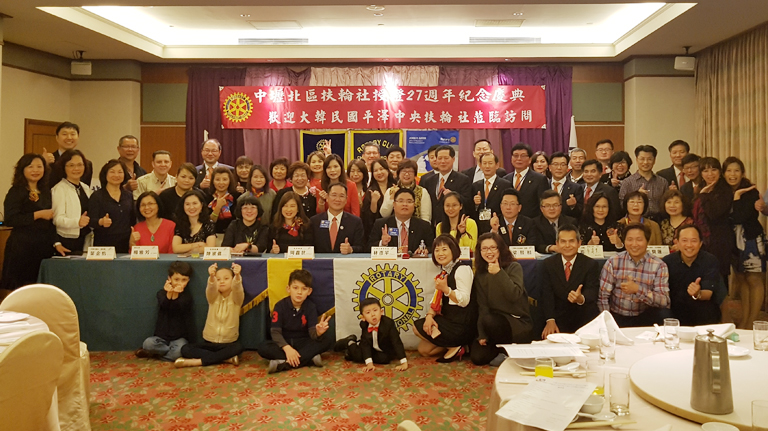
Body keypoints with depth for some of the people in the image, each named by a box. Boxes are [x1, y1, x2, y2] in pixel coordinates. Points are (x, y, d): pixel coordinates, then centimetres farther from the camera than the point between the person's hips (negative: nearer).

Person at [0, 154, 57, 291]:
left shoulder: (47, 191, 13)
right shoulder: (16, 191, -3)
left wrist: (56, 242, 8)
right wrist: (38, 215, -15)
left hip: (45, 247, 5)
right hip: (22, 247, -5)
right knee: (20, 287, -2)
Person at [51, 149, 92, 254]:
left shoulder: (86, 188, 15)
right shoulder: (59, 189, -6)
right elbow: (57, 219, -17)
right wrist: (77, 222, -32)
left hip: (85, 241, 6)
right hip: (67, 241, -6)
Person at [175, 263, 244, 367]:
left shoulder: (236, 297, -5)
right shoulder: (213, 297, -1)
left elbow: (237, 288, -29)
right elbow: (211, 288, -25)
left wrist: (237, 275, -53)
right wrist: (211, 276, -49)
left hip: (229, 344, -2)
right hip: (210, 342, 2)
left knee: (238, 347, -35)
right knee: (185, 349, -20)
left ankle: (198, 361, -29)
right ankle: (226, 358, -24)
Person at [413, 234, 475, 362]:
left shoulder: (462, 269, -14)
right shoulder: (444, 271, 13)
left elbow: (464, 300, -21)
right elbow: (437, 299, 8)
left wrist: (446, 289, -35)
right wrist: (430, 315, -9)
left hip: (462, 325, -9)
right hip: (449, 320, 9)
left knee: (417, 327, -8)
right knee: (423, 349, 6)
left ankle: (453, 348, -4)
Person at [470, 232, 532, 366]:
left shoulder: (514, 267, -4)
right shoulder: (480, 275, 8)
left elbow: (514, 295, -20)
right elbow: (482, 307, 1)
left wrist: (498, 273, -24)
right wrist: (482, 335, -8)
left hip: (518, 322, -4)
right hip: (496, 322, 4)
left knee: (489, 320, -35)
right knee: (476, 356, -18)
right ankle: (503, 351, 9)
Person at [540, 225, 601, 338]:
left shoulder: (591, 264, 1)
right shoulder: (548, 264, 5)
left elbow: (592, 292, -12)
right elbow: (546, 294, -2)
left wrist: (581, 298, -38)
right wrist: (550, 320, -17)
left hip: (586, 320, 0)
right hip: (559, 321, 1)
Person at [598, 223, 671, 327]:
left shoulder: (659, 266, -2)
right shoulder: (613, 262, -2)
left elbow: (664, 301, -12)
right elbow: (603, 296, -5)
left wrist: (638, 290, -26)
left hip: (645, 318, 2)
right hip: (617, 317, -1)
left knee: (663, 314, -27)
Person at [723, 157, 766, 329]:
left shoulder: (751, 192, -11)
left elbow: (740, 217, -22)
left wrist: (737, 196, -16)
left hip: (751, 239, -6)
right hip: (735, 240, 6)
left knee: (754, 279, 0)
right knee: (741, 279, 11)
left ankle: (751, 324, 5)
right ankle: (743, 321, 19)